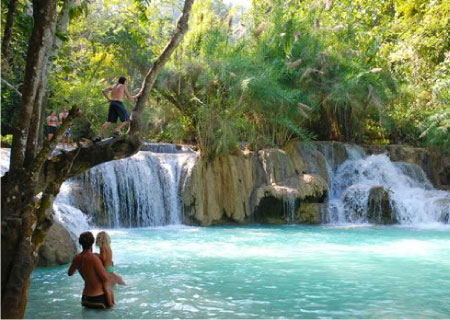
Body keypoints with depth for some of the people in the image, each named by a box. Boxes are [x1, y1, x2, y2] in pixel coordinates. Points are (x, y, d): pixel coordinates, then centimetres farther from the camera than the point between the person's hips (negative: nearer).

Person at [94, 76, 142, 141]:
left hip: (112, 103, 6)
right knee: (127, 120, 5)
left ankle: (99, 136, -4)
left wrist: (108, 99, 20)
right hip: (118, 104, -6)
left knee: (109, 121, 7)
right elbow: (129, 97, 6)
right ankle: (116, 131, -12)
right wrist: (137, 95, 20)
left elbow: (104, 91, 13)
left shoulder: (113, 86, 21)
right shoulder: (124, 86, 5)